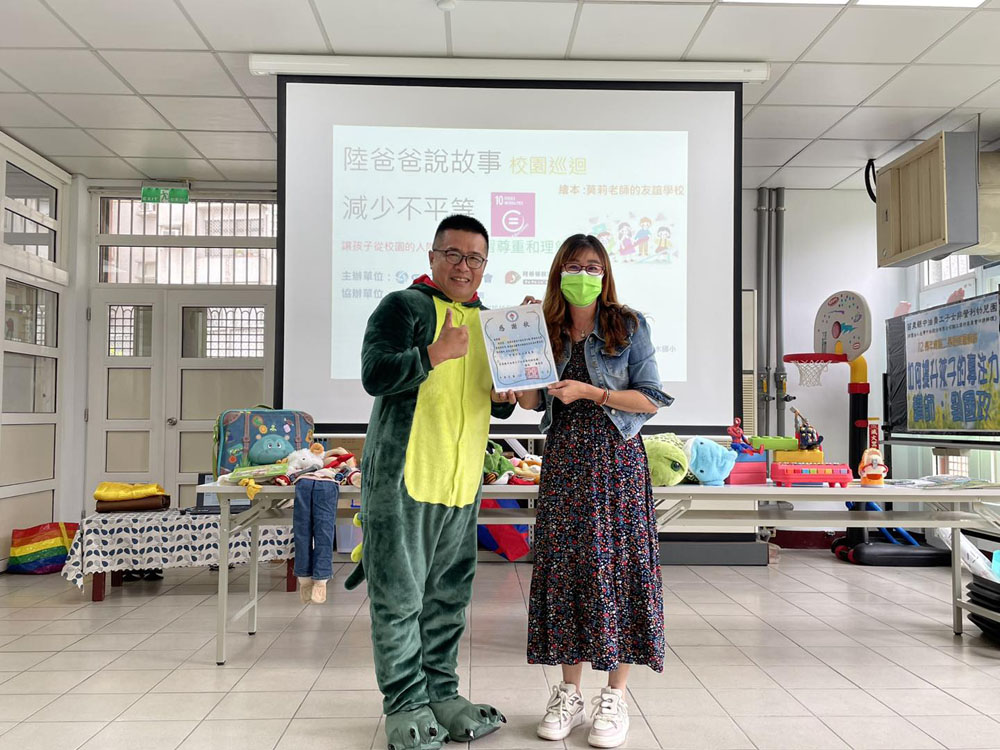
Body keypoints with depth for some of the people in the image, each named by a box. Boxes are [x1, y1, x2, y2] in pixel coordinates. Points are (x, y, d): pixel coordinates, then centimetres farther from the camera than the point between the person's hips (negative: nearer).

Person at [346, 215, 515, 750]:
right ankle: (406, 706, 13)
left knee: (448, 596, 13)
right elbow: (374, 375, -17)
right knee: (399, 596, 0)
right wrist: (434, 354, -28)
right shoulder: (404, 306, -4)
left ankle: (442, 695, 26)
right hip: (402, 475, -6)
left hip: (461, 483, 7)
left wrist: (503, 398, 2)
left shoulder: (487, 322, 17)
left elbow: (496, 405, 24)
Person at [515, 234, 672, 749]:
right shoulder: (548, 331, 10)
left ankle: (615, 697, 11)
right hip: (563, 458, 4)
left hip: (616, 458, -3)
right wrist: (520, 392, -6)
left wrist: (590, 392, -15)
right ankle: (569, 693, 16)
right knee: (563, 565, 4)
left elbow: (651, 399, -5)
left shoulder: (629, 326, 0)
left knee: (616, 565, -3)